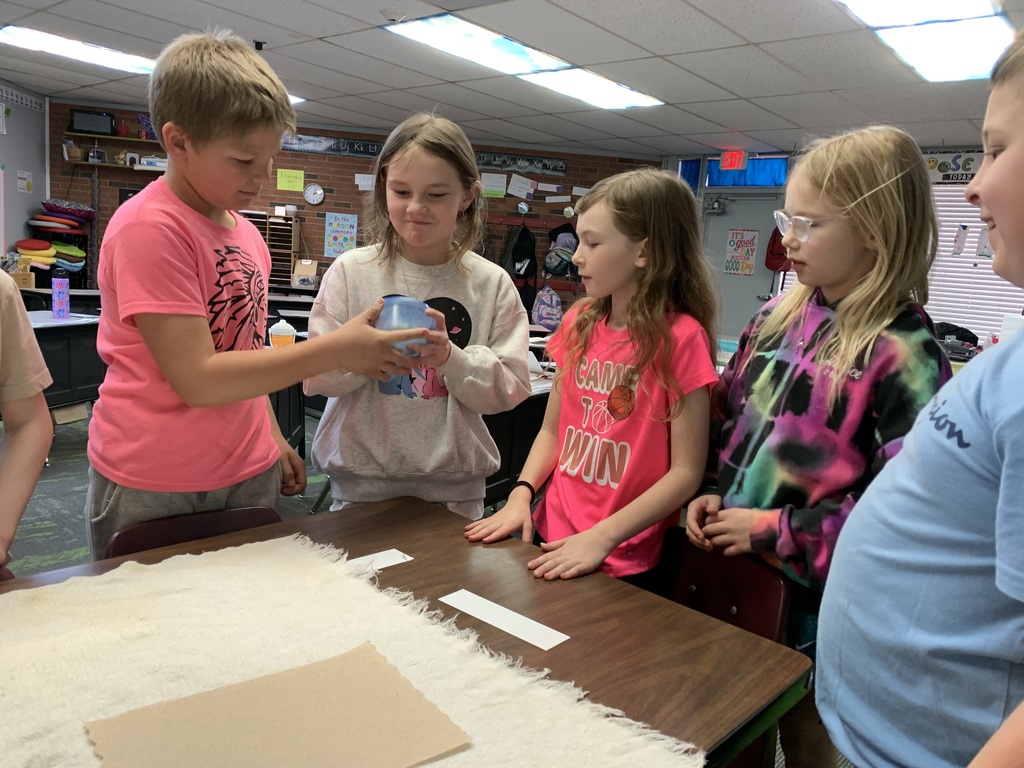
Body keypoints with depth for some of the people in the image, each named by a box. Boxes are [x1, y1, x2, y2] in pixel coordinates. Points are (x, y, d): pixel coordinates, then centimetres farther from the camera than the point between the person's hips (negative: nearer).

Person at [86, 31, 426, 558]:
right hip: (153, 489, -6)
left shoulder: (247, 234, 7)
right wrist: (338, 350, -22)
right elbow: (198, 379, -22)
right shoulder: (150, 228, -16)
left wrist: (273, 439, 16)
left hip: (249, 474, 7)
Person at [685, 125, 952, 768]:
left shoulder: (905, 354, -18)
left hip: (813, 592, -5)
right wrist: (711, 493, -2)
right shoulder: (778, 316, 1)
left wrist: (777, 530, -19)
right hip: (732, 568, 6)